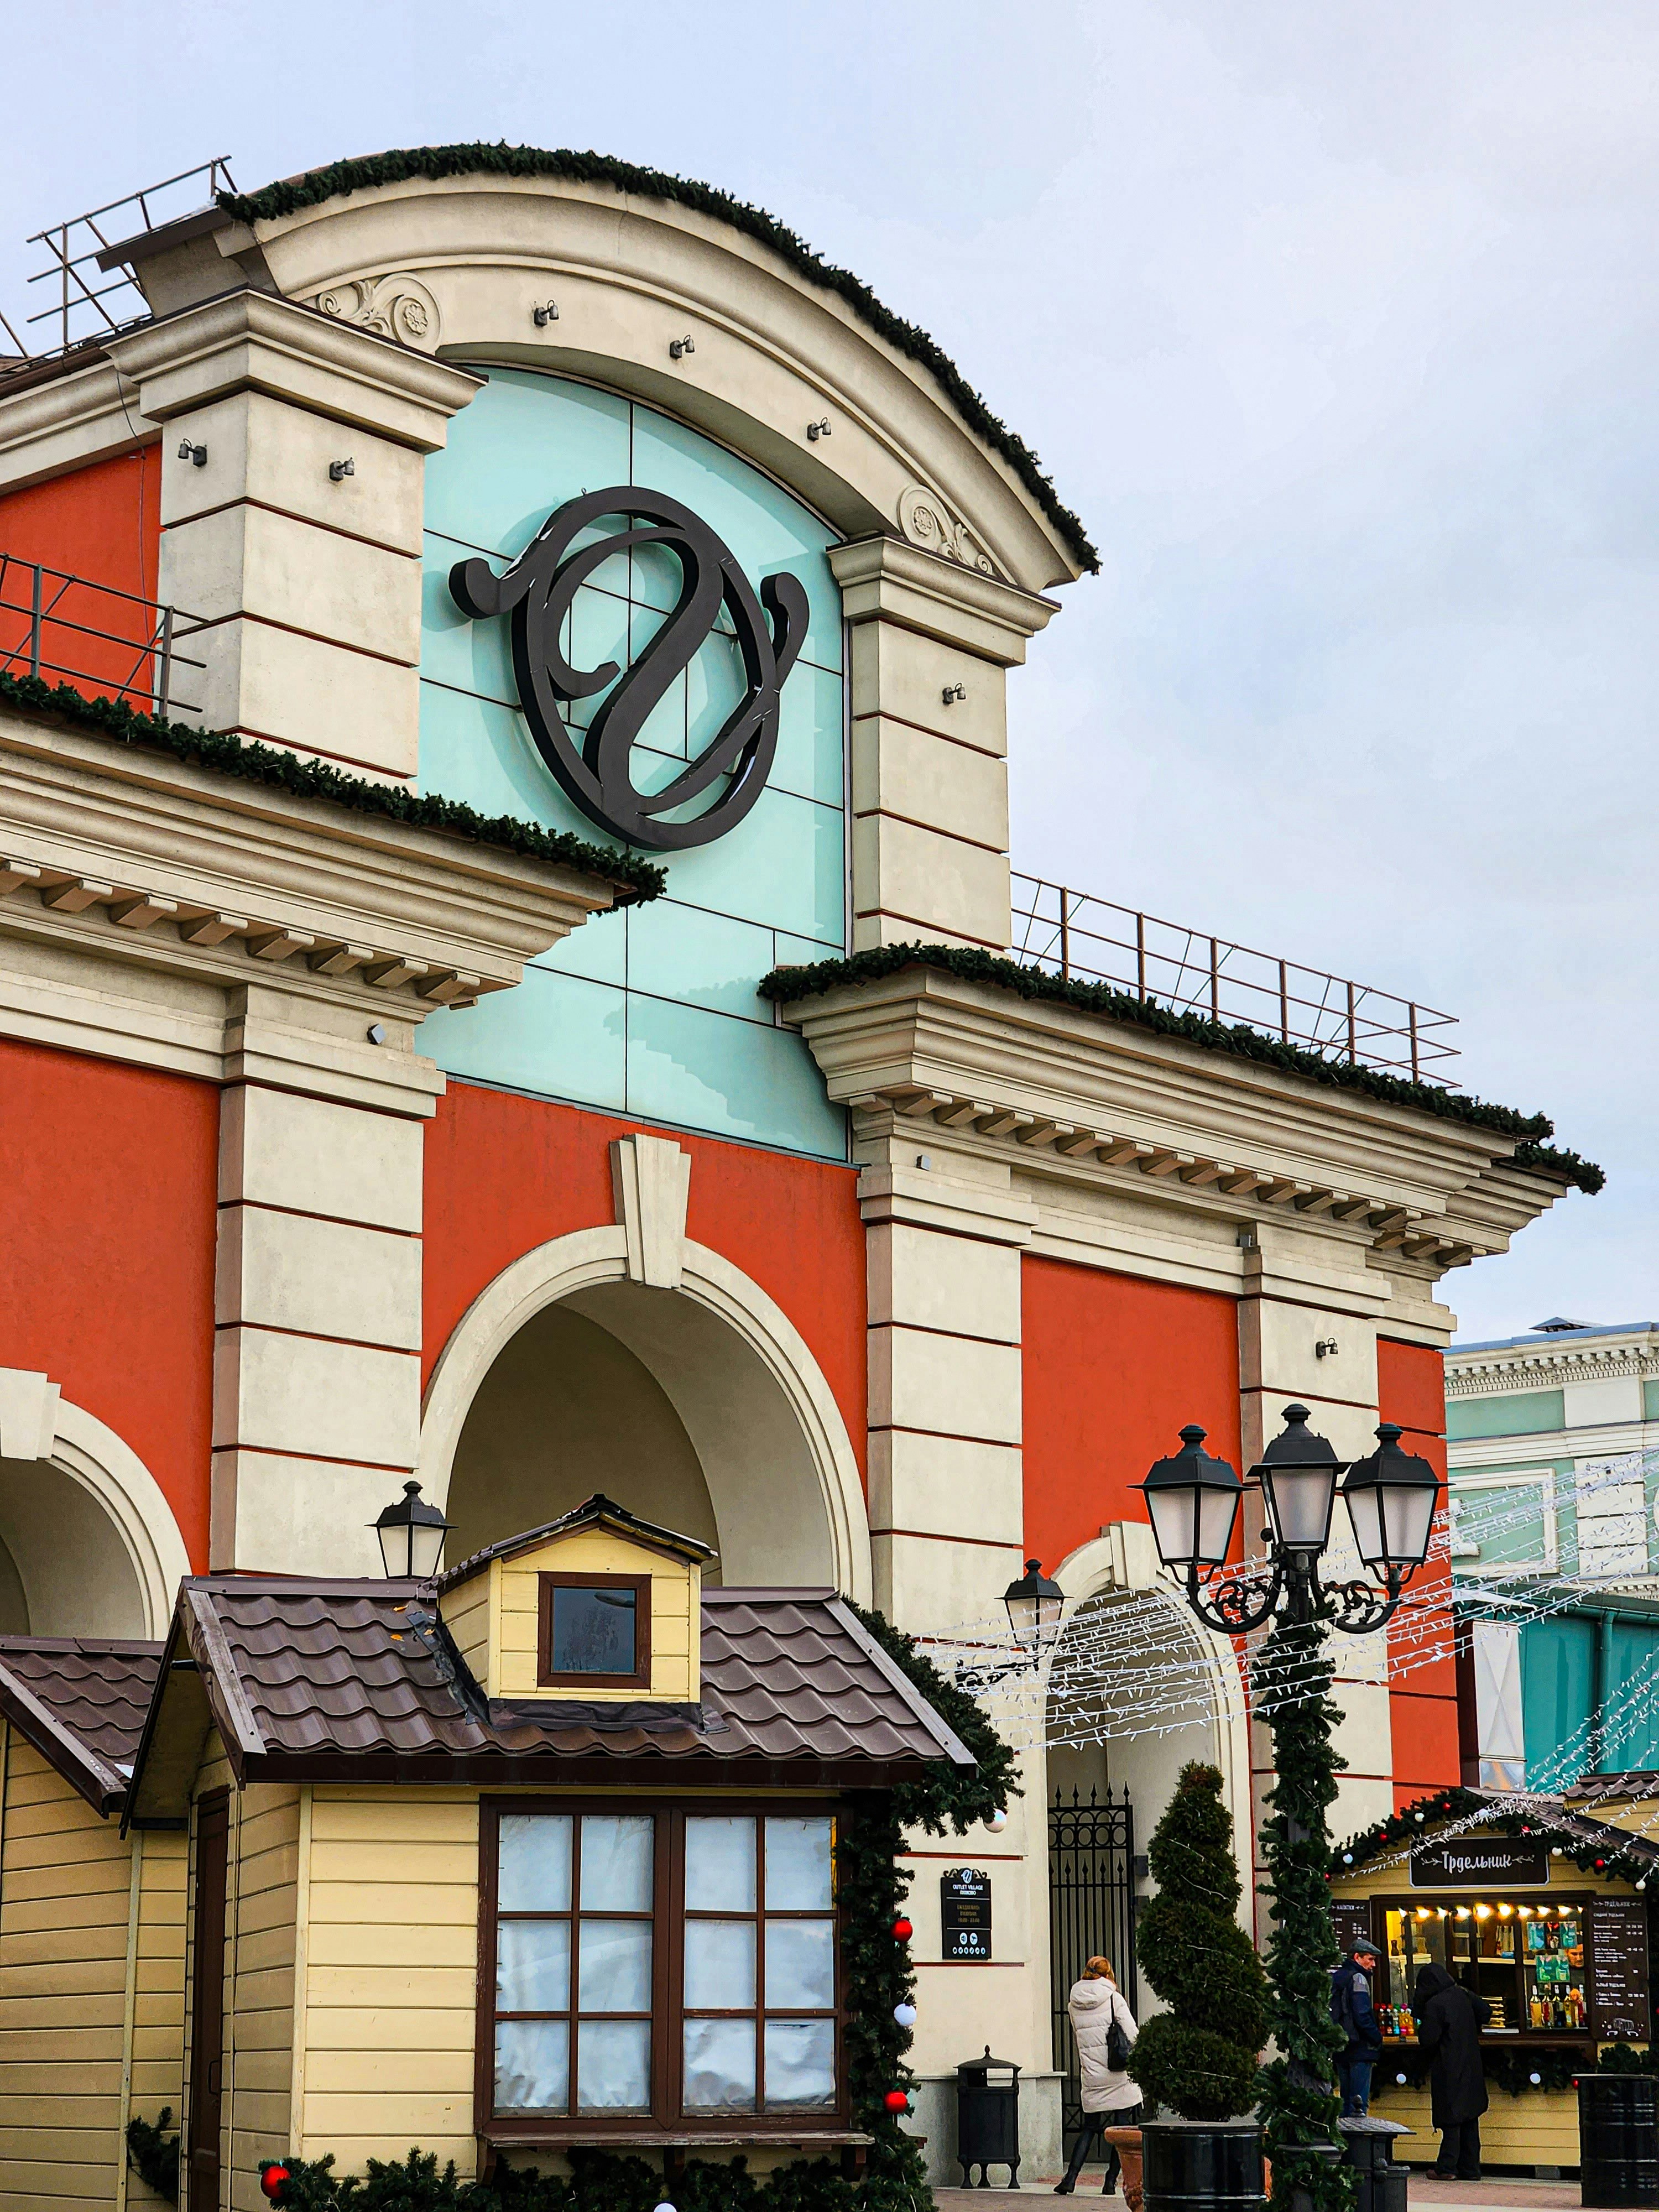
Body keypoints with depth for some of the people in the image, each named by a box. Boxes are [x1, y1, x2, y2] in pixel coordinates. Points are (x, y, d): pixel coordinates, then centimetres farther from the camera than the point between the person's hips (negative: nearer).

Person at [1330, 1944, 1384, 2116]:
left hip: (1340, 2048, 8)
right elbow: (1362, 2016, -20)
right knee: (1359, 2100, -8)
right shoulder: (1357, 1979, -11)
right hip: (1359, 2048, -8)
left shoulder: (1334, 1979, 15)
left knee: (1346, 2099, 15)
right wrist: (1377, 2039, -9)